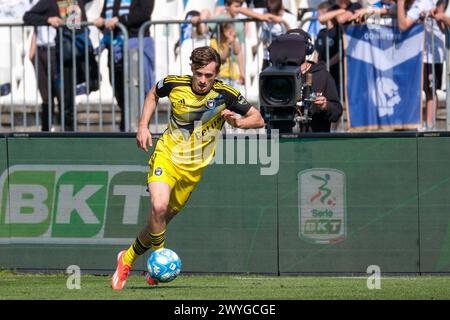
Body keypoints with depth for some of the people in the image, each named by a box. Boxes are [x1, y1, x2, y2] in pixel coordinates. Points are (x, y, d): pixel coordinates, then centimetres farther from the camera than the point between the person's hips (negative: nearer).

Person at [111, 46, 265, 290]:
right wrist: (143, 126, 2)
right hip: (167, 155, -1)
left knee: (161, 220, 8)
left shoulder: (225, 94, -12)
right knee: (159, 206, -28)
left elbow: (258, 119, -4)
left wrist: (237, 122, -25)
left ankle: (128, 258, 32)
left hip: (194, 168, 1)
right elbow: (153, 94, 13)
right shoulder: (175, 84, -10)